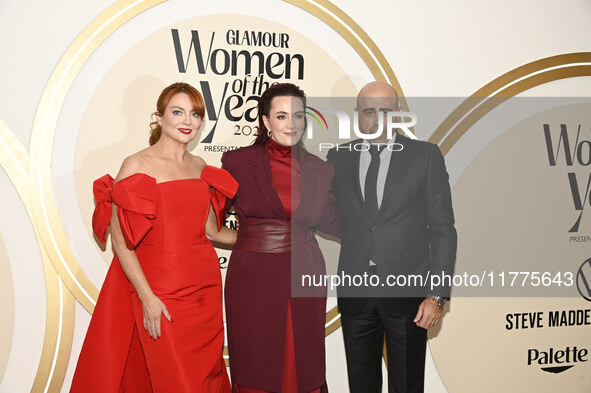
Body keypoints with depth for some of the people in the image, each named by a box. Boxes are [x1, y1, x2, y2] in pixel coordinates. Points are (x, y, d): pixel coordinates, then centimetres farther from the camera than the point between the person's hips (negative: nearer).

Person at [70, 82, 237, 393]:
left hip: (205, 286, 6)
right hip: (160, 291, -5)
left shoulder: (200, 167, 10)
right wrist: (147, 297, -15)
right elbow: (119, 240, -10)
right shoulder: (137, 166, -8)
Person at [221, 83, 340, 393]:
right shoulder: (238, 162, -3)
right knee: (256, 367, 8)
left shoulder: (321, 172, 4)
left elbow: (329, 221, 14)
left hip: (303, 276, 2)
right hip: (252, 279, -1)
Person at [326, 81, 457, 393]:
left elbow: (442, 229, -2)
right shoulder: (338, 157, 7)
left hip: (406, 293, -2)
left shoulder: (425, 155, -1)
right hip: (355, 293, 3)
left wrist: (438, 295, -9)